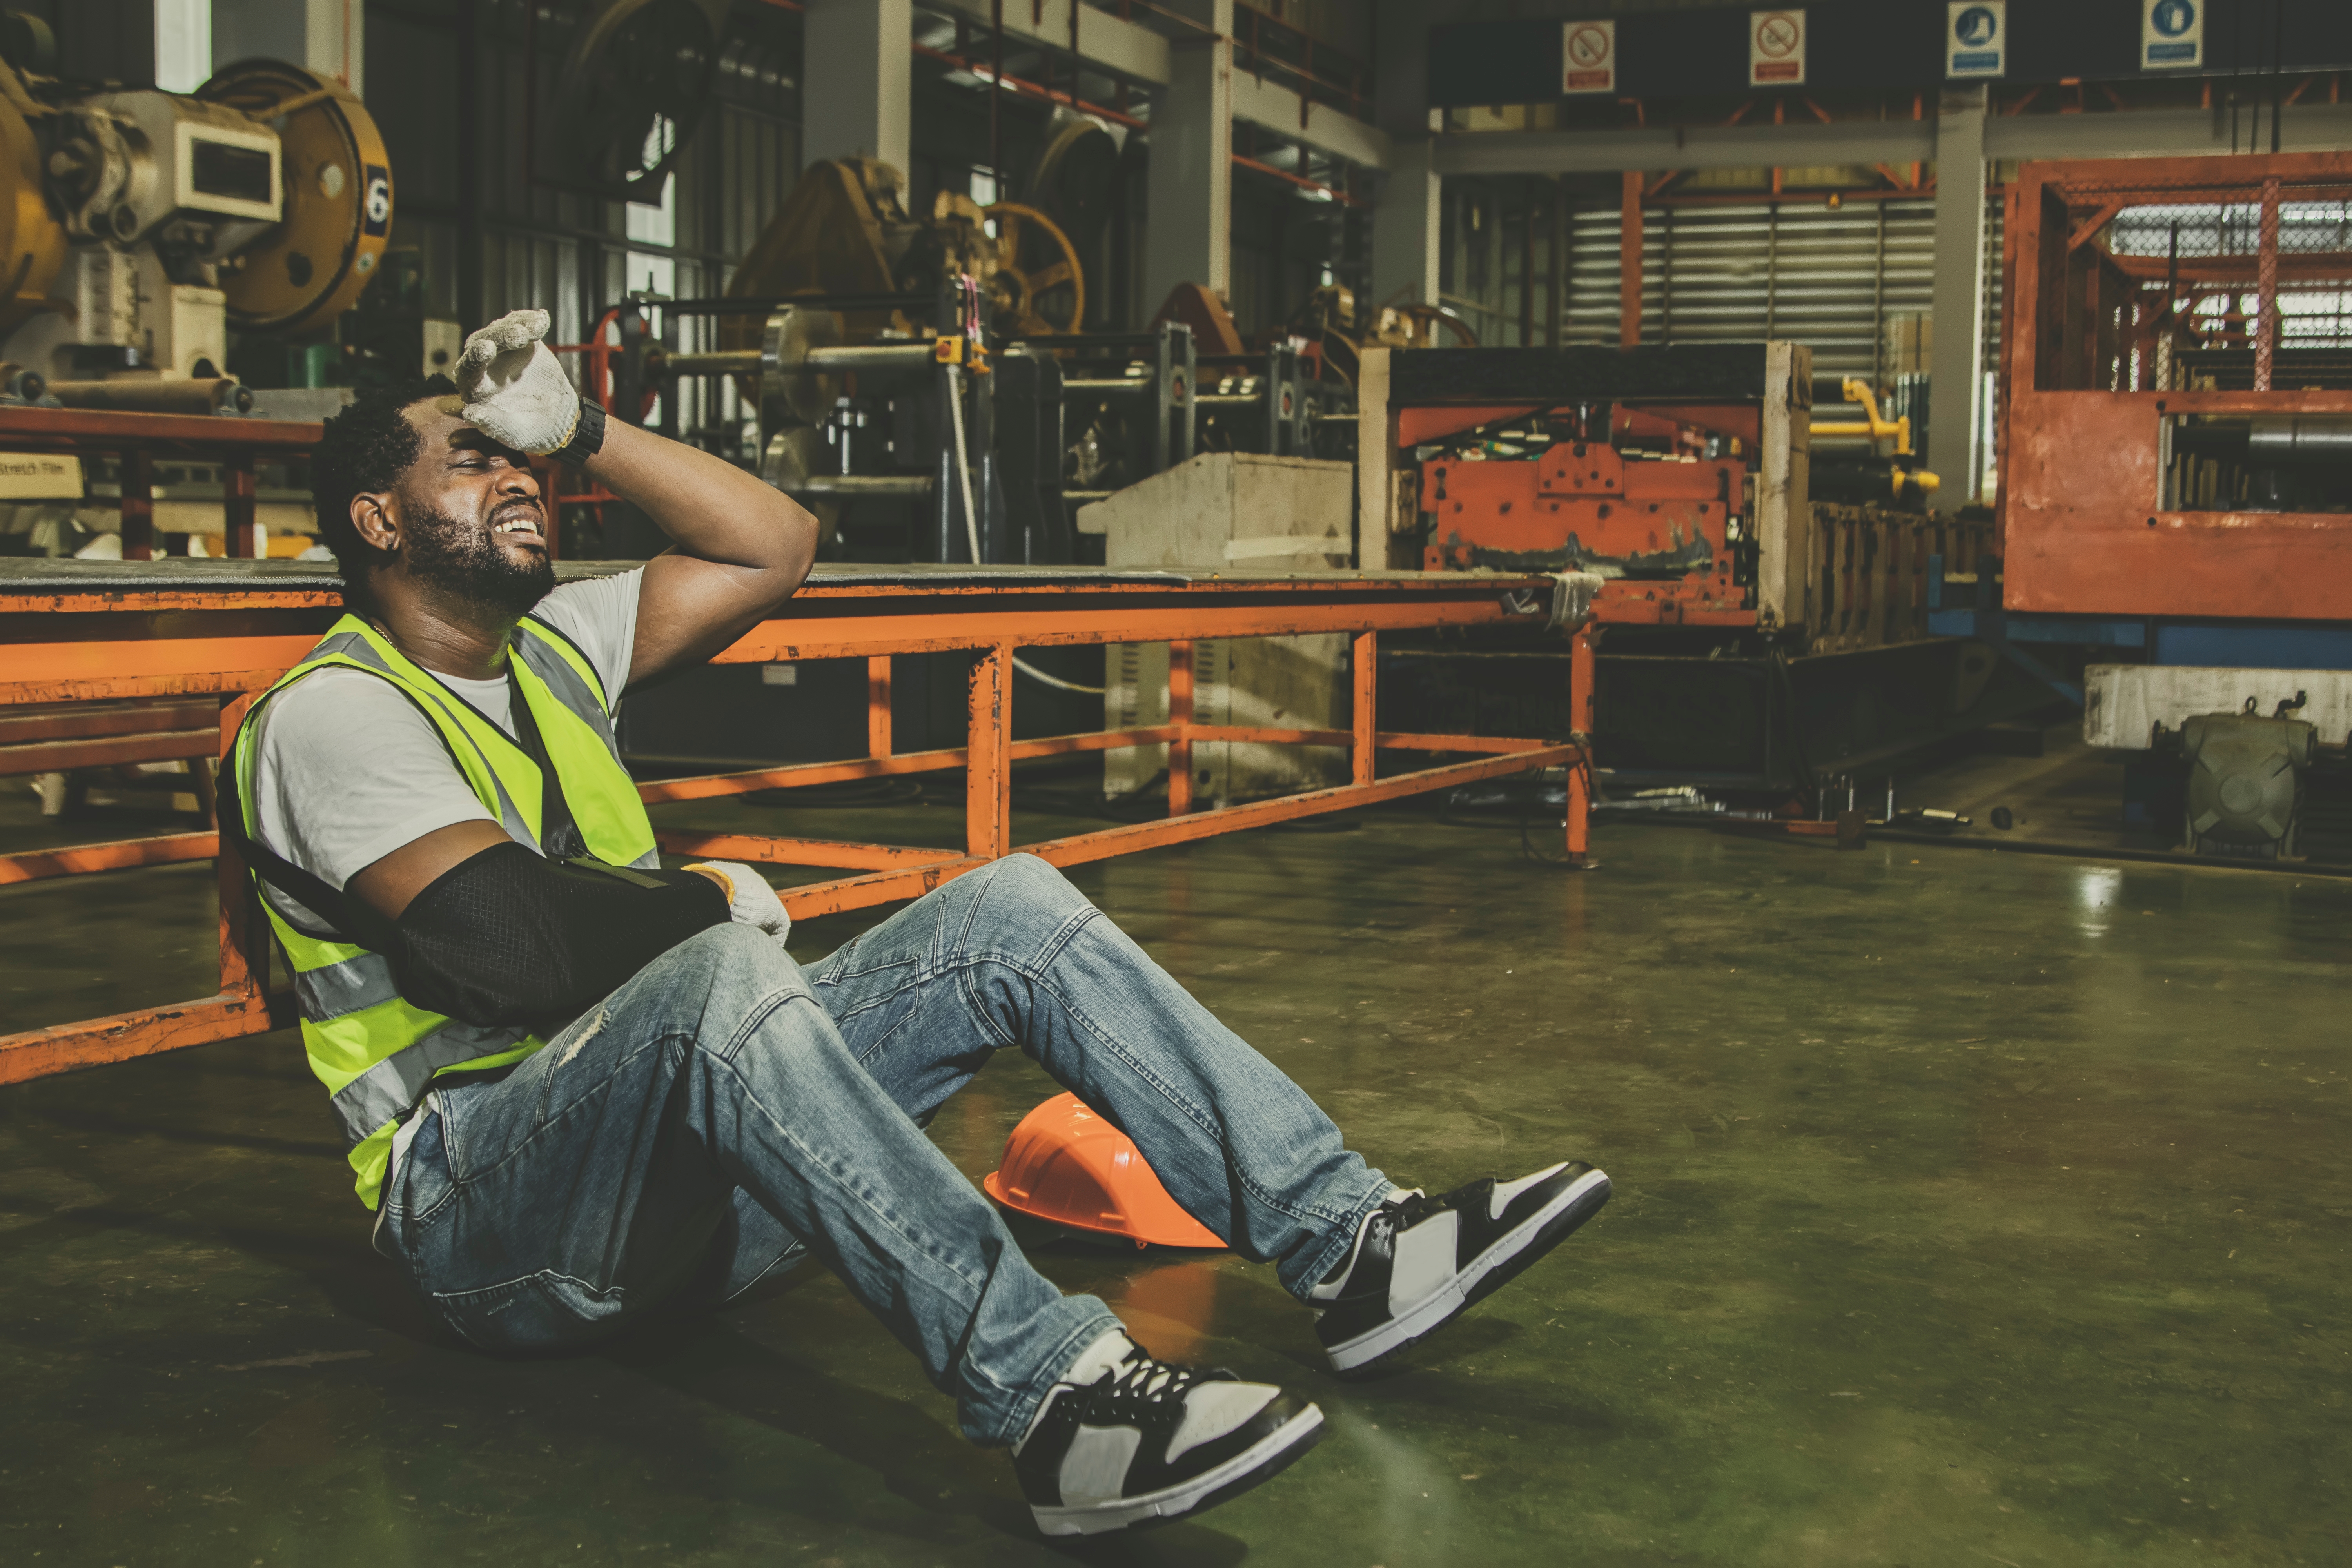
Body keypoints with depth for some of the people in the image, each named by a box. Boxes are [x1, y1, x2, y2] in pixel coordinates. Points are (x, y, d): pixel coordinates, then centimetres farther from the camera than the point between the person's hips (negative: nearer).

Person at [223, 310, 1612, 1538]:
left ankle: (1353, 1244, -12)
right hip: (483, 1205, -8)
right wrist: (706, 901, -7)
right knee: (722, 977, -40)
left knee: (1010, 911, -6)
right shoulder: (334, 712, -8)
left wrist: (584, 432, 11)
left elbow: (772, 546, 15)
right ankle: (1047, 1391, -47)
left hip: (692, 1170, 8)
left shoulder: (548, 647, 18)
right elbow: (512, 951, -22)